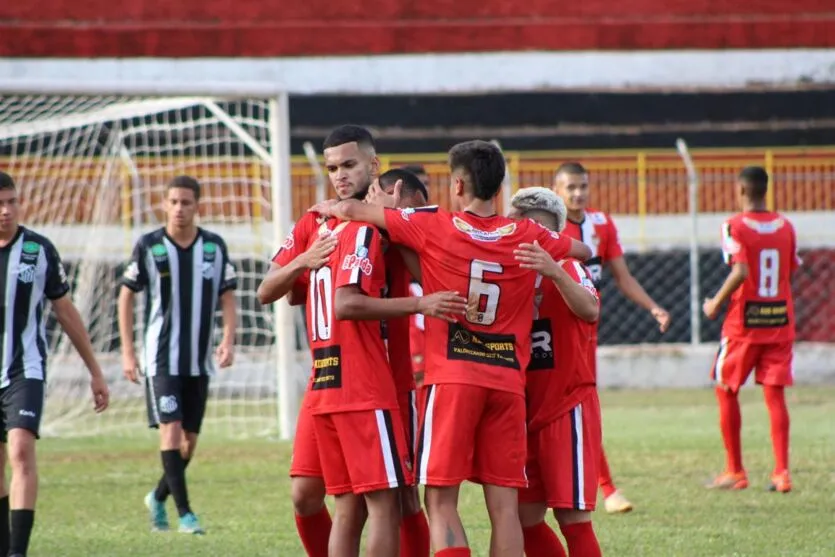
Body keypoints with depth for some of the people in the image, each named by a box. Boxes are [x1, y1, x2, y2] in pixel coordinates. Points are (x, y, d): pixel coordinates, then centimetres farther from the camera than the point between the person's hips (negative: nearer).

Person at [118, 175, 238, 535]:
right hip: (161, 357, -3)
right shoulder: (148, 246, -4)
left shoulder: (215, 247, 2)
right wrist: (127, 353, -1)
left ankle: (159, 497, 30)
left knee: (190, 438, 7)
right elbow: (126, 296, 3)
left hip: (200, 360, 3)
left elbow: (227, 296, 7)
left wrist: (228, 339, -10)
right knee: (170, 429, -15)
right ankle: (184, 512, -13)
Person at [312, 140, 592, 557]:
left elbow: (352, 210, 4)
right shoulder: (526, 236, 6)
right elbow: (583, 251, 25)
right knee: (504, 503, 3)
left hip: (453, 379, -3)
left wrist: (326, 207, 25)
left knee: (440, 499, -2)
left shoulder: (433, 227, -1)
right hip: (508, 381, 3)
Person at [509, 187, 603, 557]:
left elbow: (589, 310, -31)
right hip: (527, 412, 7)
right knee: (527, 518, 9)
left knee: (573, 517, -6)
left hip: (568, 408, -7)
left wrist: (554, 272, -47)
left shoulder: (567, 270, -9)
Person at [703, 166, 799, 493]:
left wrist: (716, 303, -10)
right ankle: (781, 472, -5)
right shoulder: (785, 227, 5)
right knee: (775, 394, 3)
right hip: (780, 320, 4)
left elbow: (740, 271, -21)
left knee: (726, 391, 10)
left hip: (744, 322, -4)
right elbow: (791, 272, 8)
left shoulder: (735, 227, -11)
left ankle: (735, 472, 10)